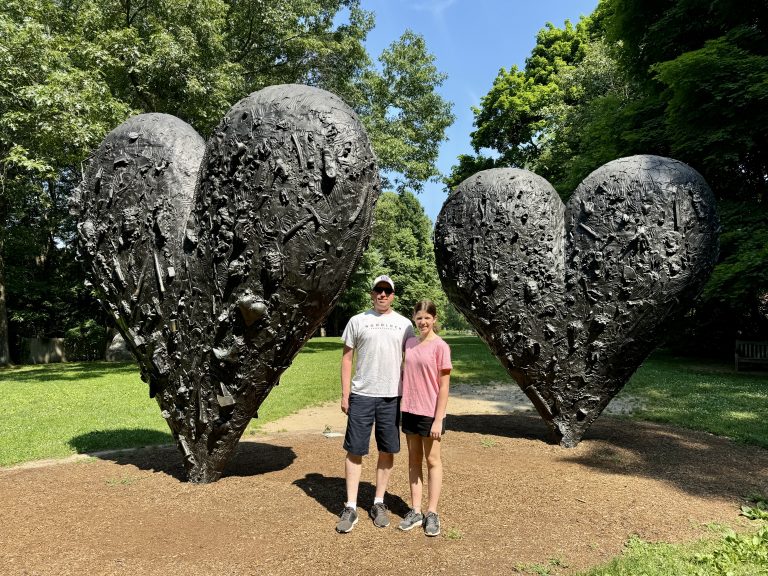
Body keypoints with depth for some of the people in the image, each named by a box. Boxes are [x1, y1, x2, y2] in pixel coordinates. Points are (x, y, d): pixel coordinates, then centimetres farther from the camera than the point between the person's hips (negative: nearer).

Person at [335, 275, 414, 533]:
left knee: (387, 451, 9)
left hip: (392, 396, 2)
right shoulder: (357, 321, 2)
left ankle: (379, 503, 25)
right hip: (361, 395, -1)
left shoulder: (404, 324, 6)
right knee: (355, 450, 2)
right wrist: (345, 395, -1)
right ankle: (350, 507, 13)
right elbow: (347, 358, 3)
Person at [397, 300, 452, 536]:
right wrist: (403, 407, 9)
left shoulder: (440, 346, -11)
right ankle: (415, 511, 22)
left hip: (430, 413, -5)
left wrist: (438, 420, -14)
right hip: (410, 410, 6)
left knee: (432, 460, 7)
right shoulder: (409, 343, 5)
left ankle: (432, 513, 18)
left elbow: (444, 386, -11)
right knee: (413, 459, 12)